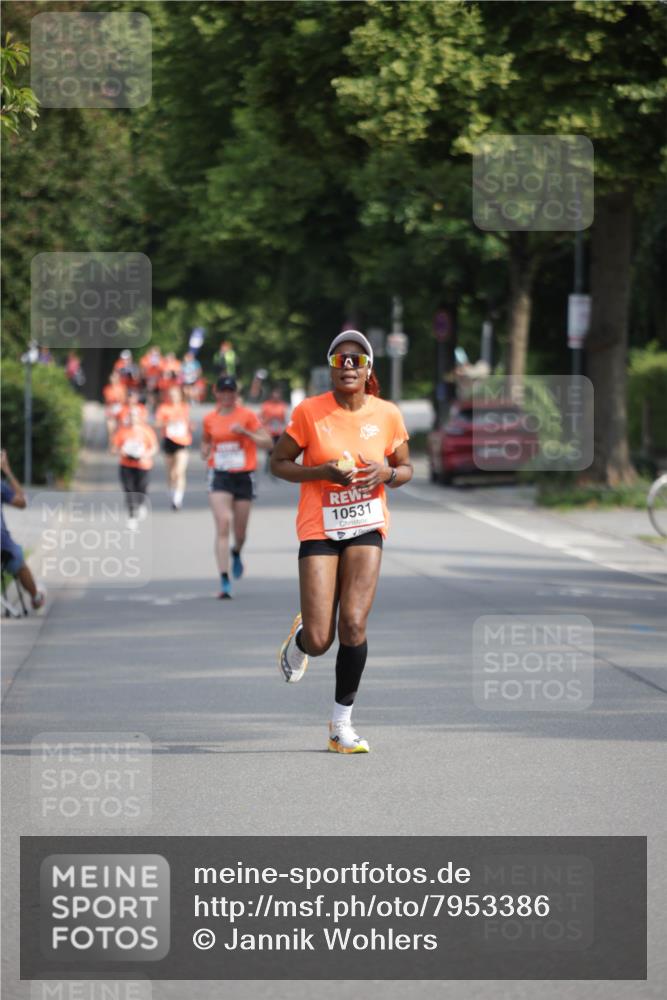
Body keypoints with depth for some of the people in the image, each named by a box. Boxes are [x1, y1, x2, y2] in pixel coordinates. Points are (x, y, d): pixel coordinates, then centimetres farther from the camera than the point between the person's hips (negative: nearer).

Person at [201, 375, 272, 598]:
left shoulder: (247, 416, -2)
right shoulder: (210, 419, 6)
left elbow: (267, 442, -5)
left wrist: (244, 432, -19)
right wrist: (205, 452, 1)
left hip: (244, 476, 0)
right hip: (219, 476, 0)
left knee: (240, 532, 8)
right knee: (222, 525, -17)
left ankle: (236, 553, 47)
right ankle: (224, 580, -19)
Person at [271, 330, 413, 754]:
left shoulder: (387, 414, 1)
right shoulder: (310, 411, -6)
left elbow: (406, 468, 13)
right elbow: (278, 463, 0)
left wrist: (387, 474, -10)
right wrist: (323, 472, -16)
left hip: (367, 527, 1)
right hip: (319, 527, -1)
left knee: (354, 623, -16)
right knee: (319, 641, -8)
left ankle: (342, 726, -2)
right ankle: (299, 639, 33)